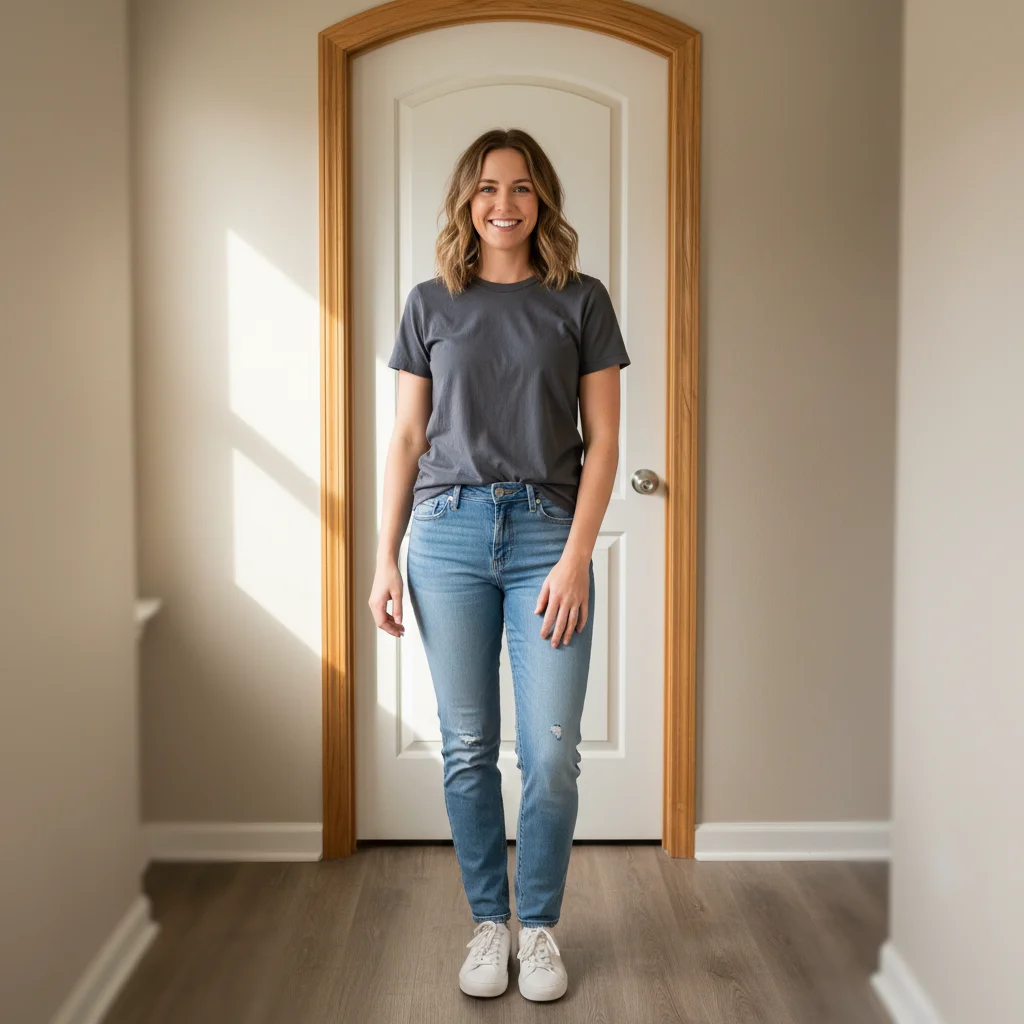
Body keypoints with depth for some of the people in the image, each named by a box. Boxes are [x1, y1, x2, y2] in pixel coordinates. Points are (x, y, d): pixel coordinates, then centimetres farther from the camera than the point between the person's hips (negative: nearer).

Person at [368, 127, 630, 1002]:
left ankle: (539, 926, 20)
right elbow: (407, 438, 10)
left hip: (547, 533, -1)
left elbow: (603, 440, 2)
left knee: (551, 755, -1)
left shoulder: (581, 301, 5)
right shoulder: (431, 305, 9)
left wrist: (576, 557, -8)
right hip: (449, 533, 1)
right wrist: (385, 557, 4)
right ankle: (488, 923, 23)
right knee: (468, 748, 6)